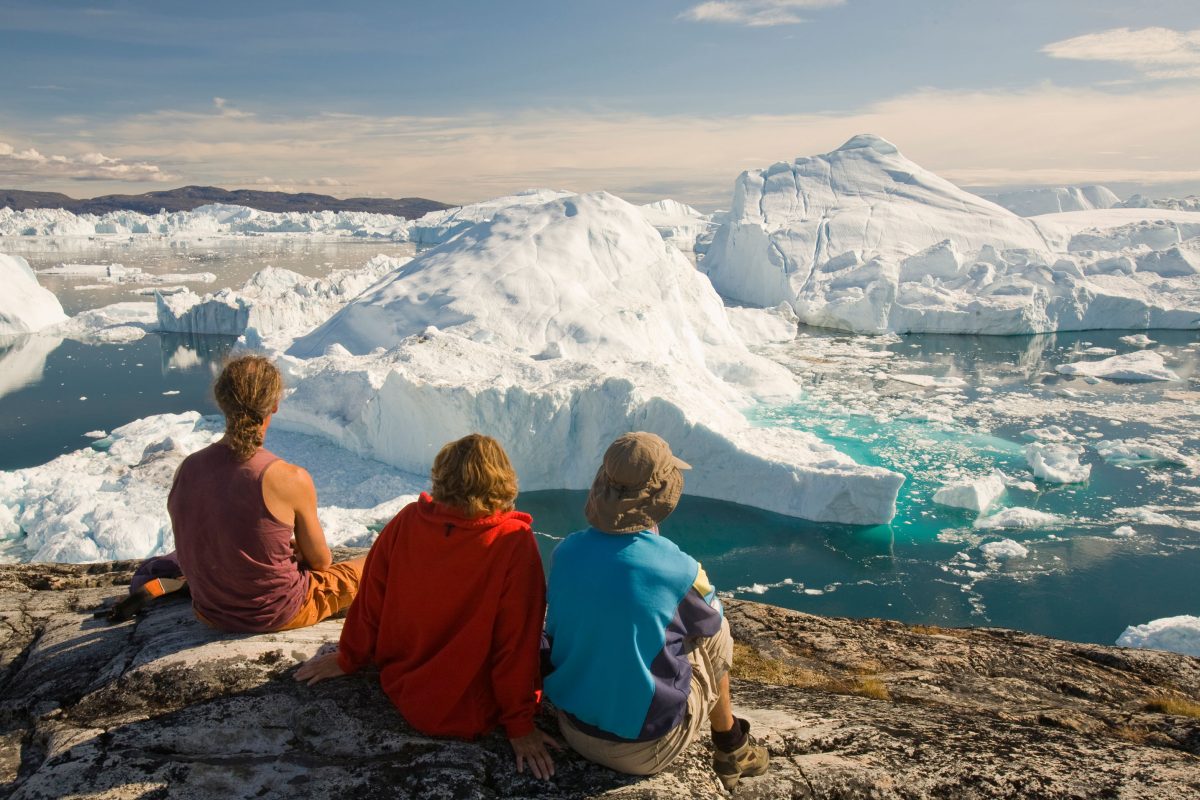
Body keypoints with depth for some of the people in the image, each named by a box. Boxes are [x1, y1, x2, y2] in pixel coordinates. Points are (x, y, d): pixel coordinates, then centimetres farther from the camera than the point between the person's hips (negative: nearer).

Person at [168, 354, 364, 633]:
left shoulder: (186, 470, -10)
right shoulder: (291, 479, -26)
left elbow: (196, 548, 5)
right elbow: (320, 561, -12)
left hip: (210, 613, 7)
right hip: (278, 615, -6)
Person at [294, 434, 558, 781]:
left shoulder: (407, 521, -13)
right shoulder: (514, 543, -25)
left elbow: (371, 601, -2)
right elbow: (516, 640, -19)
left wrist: (348, 659, 16)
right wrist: (519, 726, -7)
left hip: (400, 686, 4)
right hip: (468, 714, -4)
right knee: (538, 644, 22)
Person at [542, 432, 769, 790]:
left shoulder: (565, 551, -11)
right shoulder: (677, 569, -23)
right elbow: (710, 622, 0)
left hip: (572, 727, 5)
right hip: (643, 749, -4)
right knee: (717, 633, 16)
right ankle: (730, 746, 36)